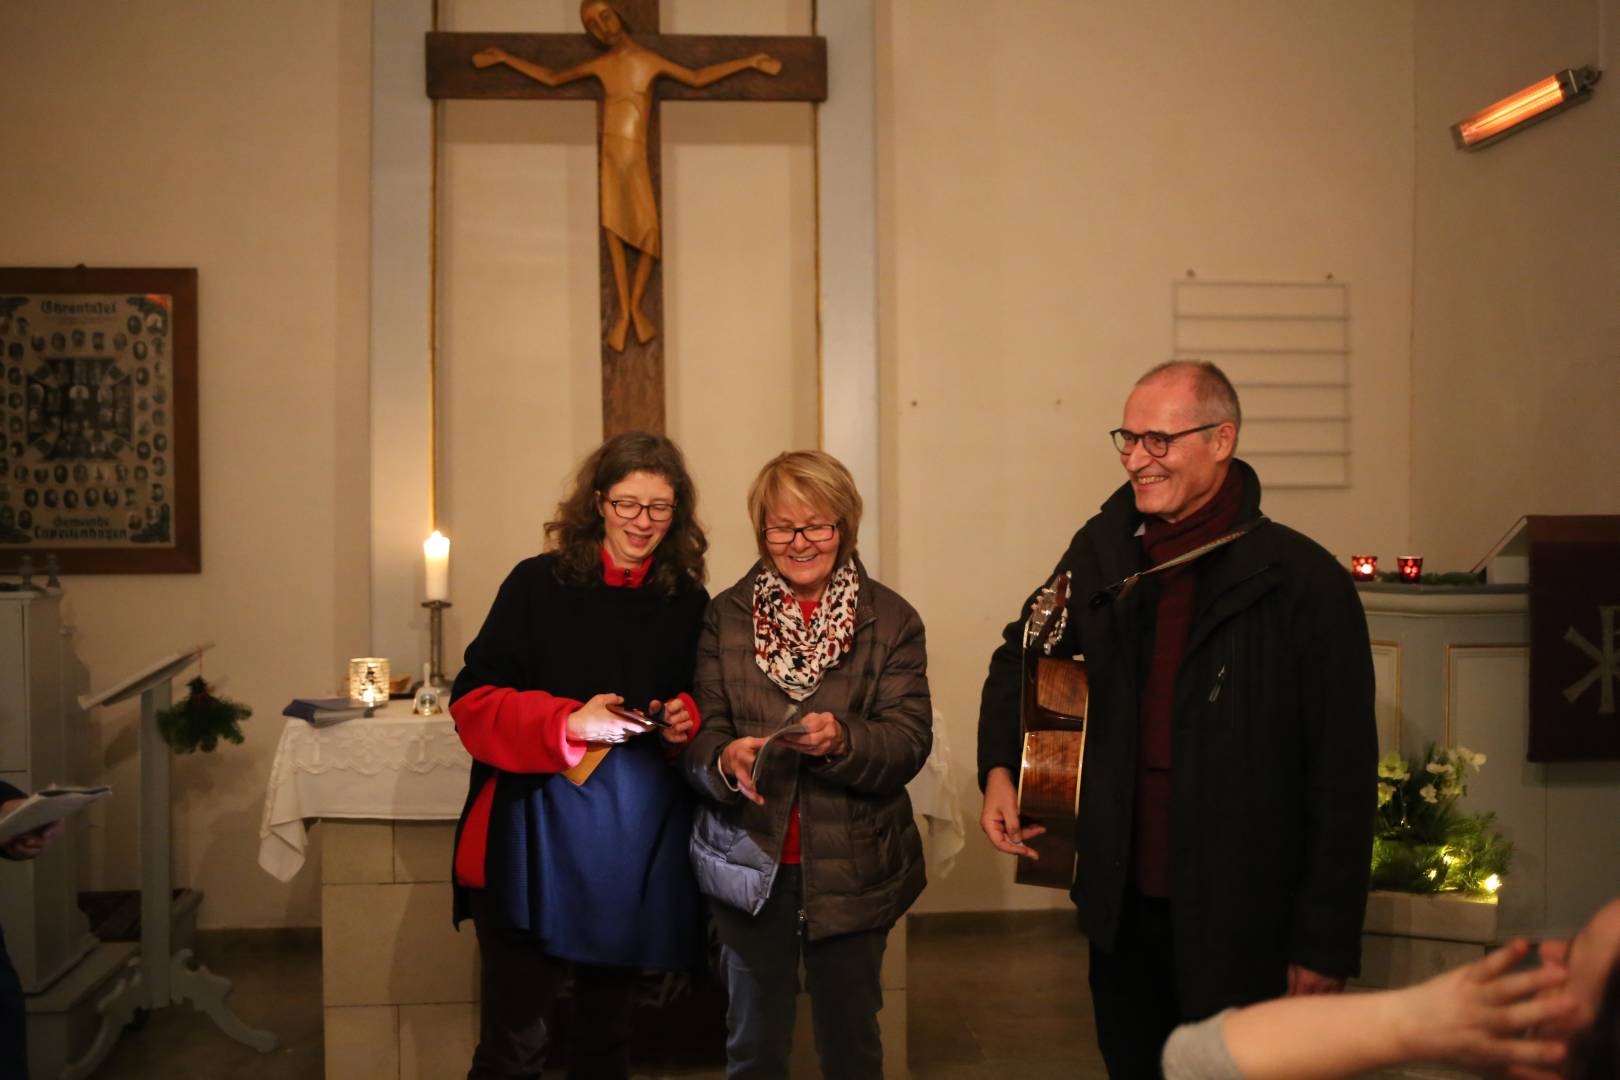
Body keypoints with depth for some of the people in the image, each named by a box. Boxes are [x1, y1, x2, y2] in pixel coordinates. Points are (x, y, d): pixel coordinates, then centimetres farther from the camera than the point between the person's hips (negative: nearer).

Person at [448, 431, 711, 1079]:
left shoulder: (689, 601, 5)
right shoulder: (539, 585, -4)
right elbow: (474, 700, -6)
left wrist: (686, 719, -7)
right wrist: (567, 722, -20)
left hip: (637, 848, 3)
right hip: (540, 844, -3)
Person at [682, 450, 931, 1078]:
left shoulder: (891, 620, -2)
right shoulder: (725, 616, 1)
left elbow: (910, 741, -10)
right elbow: (700, 731, -4)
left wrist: (842, 739, -29)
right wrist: (725, 759, -27)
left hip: (851, 868, 0)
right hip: (750, 863, 1)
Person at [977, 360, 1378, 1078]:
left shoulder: (1303, 581, -13)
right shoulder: (1101, 551, 3)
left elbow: (1344, 775, -11)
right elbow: (1022, 654, 20)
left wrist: (1326, 941, -11)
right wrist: (999, 766, 3)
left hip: (1241, 921, -5)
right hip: (1121, 906, 5)